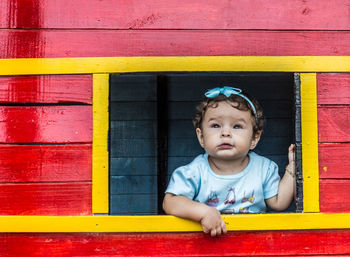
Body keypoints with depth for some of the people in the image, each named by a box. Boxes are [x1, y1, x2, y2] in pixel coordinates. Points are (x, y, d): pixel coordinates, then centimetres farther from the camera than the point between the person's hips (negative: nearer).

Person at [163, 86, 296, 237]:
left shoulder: (263, 168, 0)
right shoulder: (195, 172, -9)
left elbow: (278, 203, 3)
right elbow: (169, 202, -15)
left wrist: (292, 168, -3)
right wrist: (203, 212, -30)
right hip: (205, 240, -1)